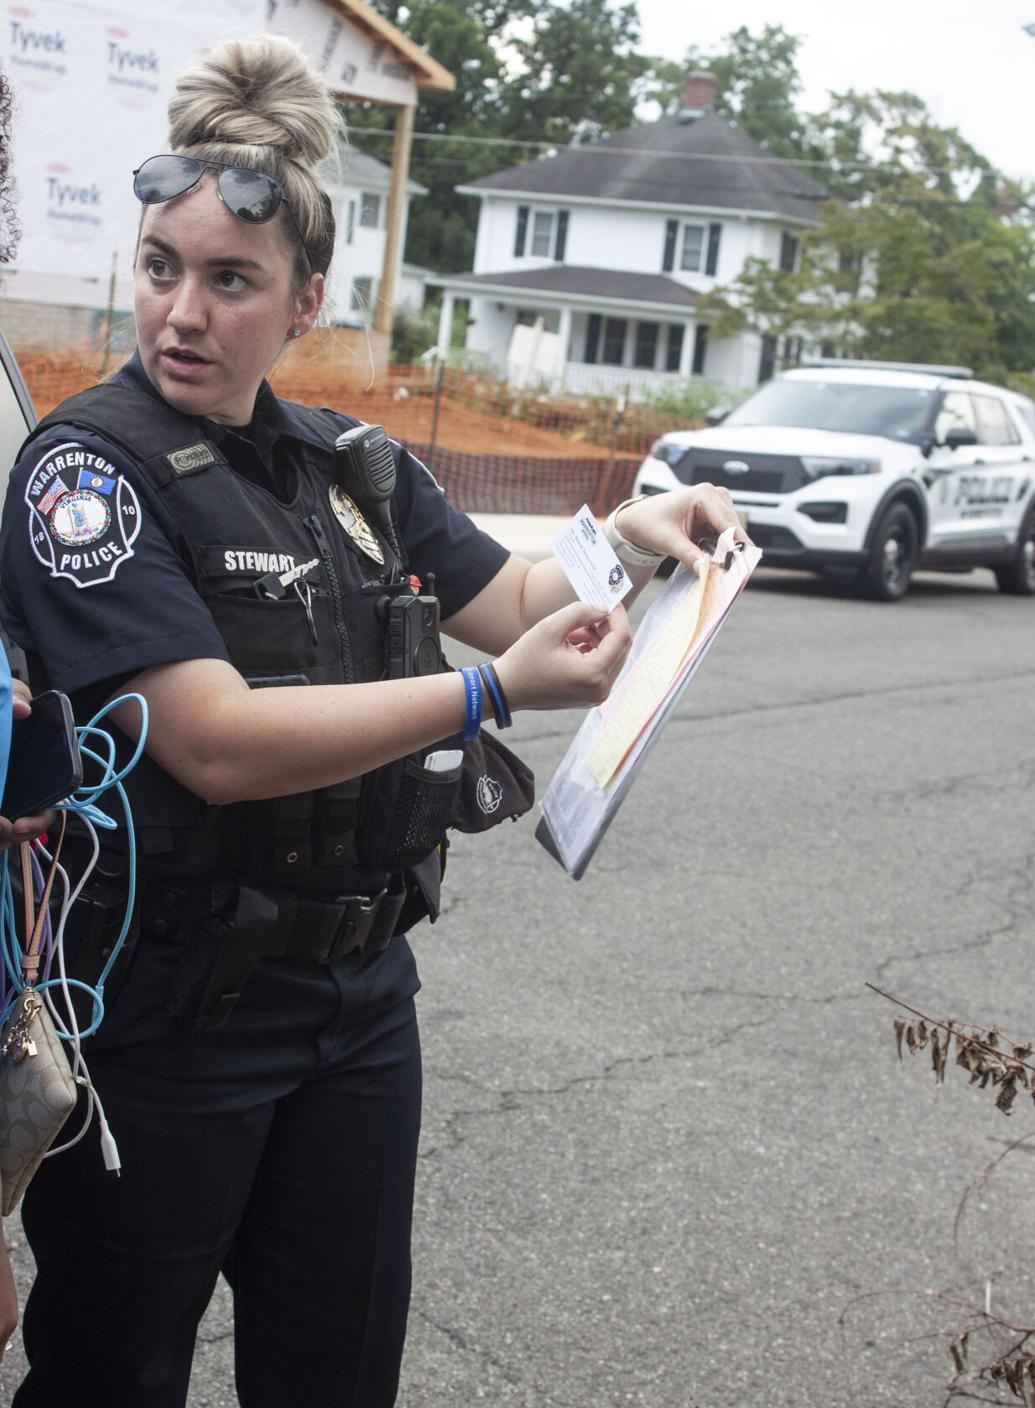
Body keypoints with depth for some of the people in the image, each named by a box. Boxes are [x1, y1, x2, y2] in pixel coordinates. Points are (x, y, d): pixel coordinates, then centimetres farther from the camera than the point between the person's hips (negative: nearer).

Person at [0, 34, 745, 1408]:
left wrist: (629, 540, -7)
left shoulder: (356, 466, 6)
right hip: (165, 1020, -6)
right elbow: (219, 741, -24)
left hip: (360, 991, 6)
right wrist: (493, 695, -27)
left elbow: (510, 600, 13)